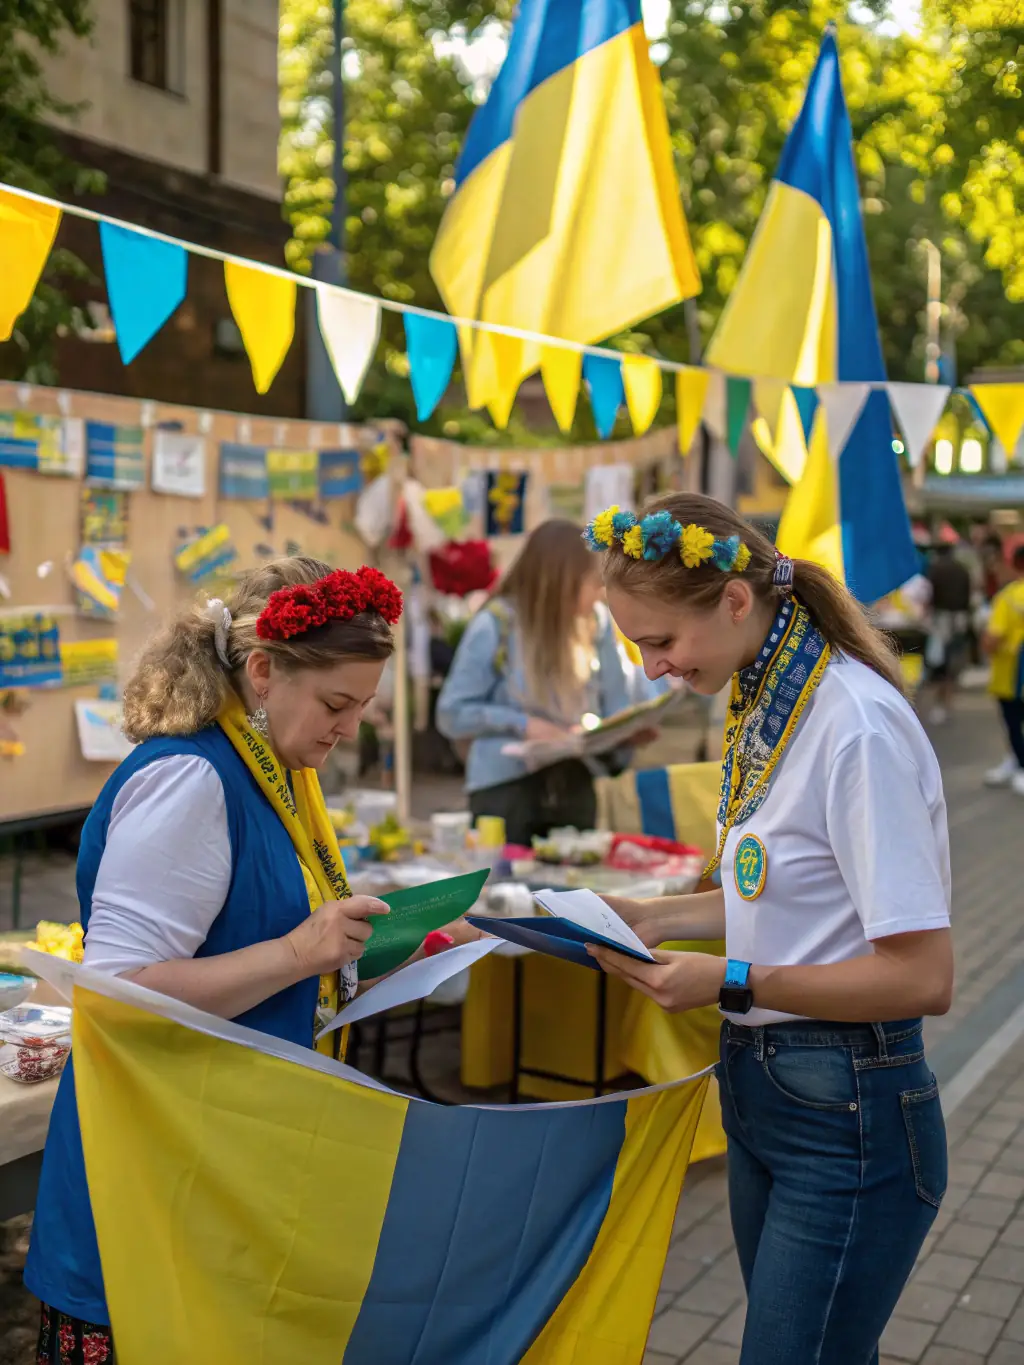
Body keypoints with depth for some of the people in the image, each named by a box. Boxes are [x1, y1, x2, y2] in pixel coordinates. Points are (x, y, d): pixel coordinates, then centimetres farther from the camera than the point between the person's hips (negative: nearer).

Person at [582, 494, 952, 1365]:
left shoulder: (856, 728, -23)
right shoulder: (765, 707, 4)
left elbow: (923, 977, -22)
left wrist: (734, 982, -23)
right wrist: (656, 919, 4)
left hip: (849, 1115, -9)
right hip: (761, 1088, 9)